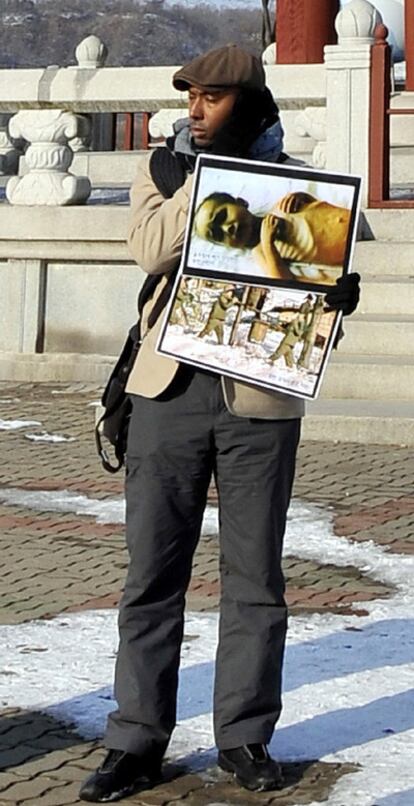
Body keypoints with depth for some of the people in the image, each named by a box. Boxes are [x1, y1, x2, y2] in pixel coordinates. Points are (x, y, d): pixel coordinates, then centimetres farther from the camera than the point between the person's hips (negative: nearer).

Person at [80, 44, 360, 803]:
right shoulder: (162, 169, 8)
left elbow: (318, 269, 7)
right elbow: (151, 249, -9)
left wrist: (337, 292, -15)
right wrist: (199, 178, -12)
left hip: (260, 398, 0)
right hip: (169, 390, 1)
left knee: (254, 575, 5)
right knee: (152, 570, 3)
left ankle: (245, 735, 16)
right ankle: (136, 740, 10)